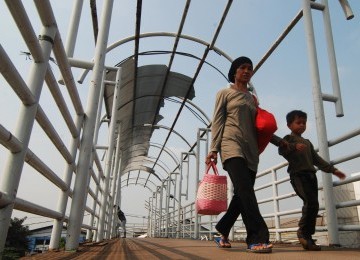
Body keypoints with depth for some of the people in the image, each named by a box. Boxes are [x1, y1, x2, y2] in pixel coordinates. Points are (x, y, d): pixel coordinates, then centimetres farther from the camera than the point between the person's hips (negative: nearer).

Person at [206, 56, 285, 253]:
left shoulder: (252, 99, 25)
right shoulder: (224, 93, 11)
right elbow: (217, 122, 2)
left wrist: (278, 141, 14)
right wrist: (213, 149, -8)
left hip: (251, 150, 6)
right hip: (232, 145, -6)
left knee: (242, 195, 1)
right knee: (245, 189, -22)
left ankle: (221, 233, 16)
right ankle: (257, 238, -23)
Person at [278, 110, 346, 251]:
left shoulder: (307, 142, 26)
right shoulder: (289, 138, 4)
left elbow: (317, 159, 28)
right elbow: (281, 150, -17)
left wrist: (332, 169, 24)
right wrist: (294, 146, -34)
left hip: (311, 175, 8)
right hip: (298, 175, -7)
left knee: (312, 205, 3)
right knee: (312, 202, -20)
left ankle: (307, 236, 11)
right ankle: (303, 231, -4)